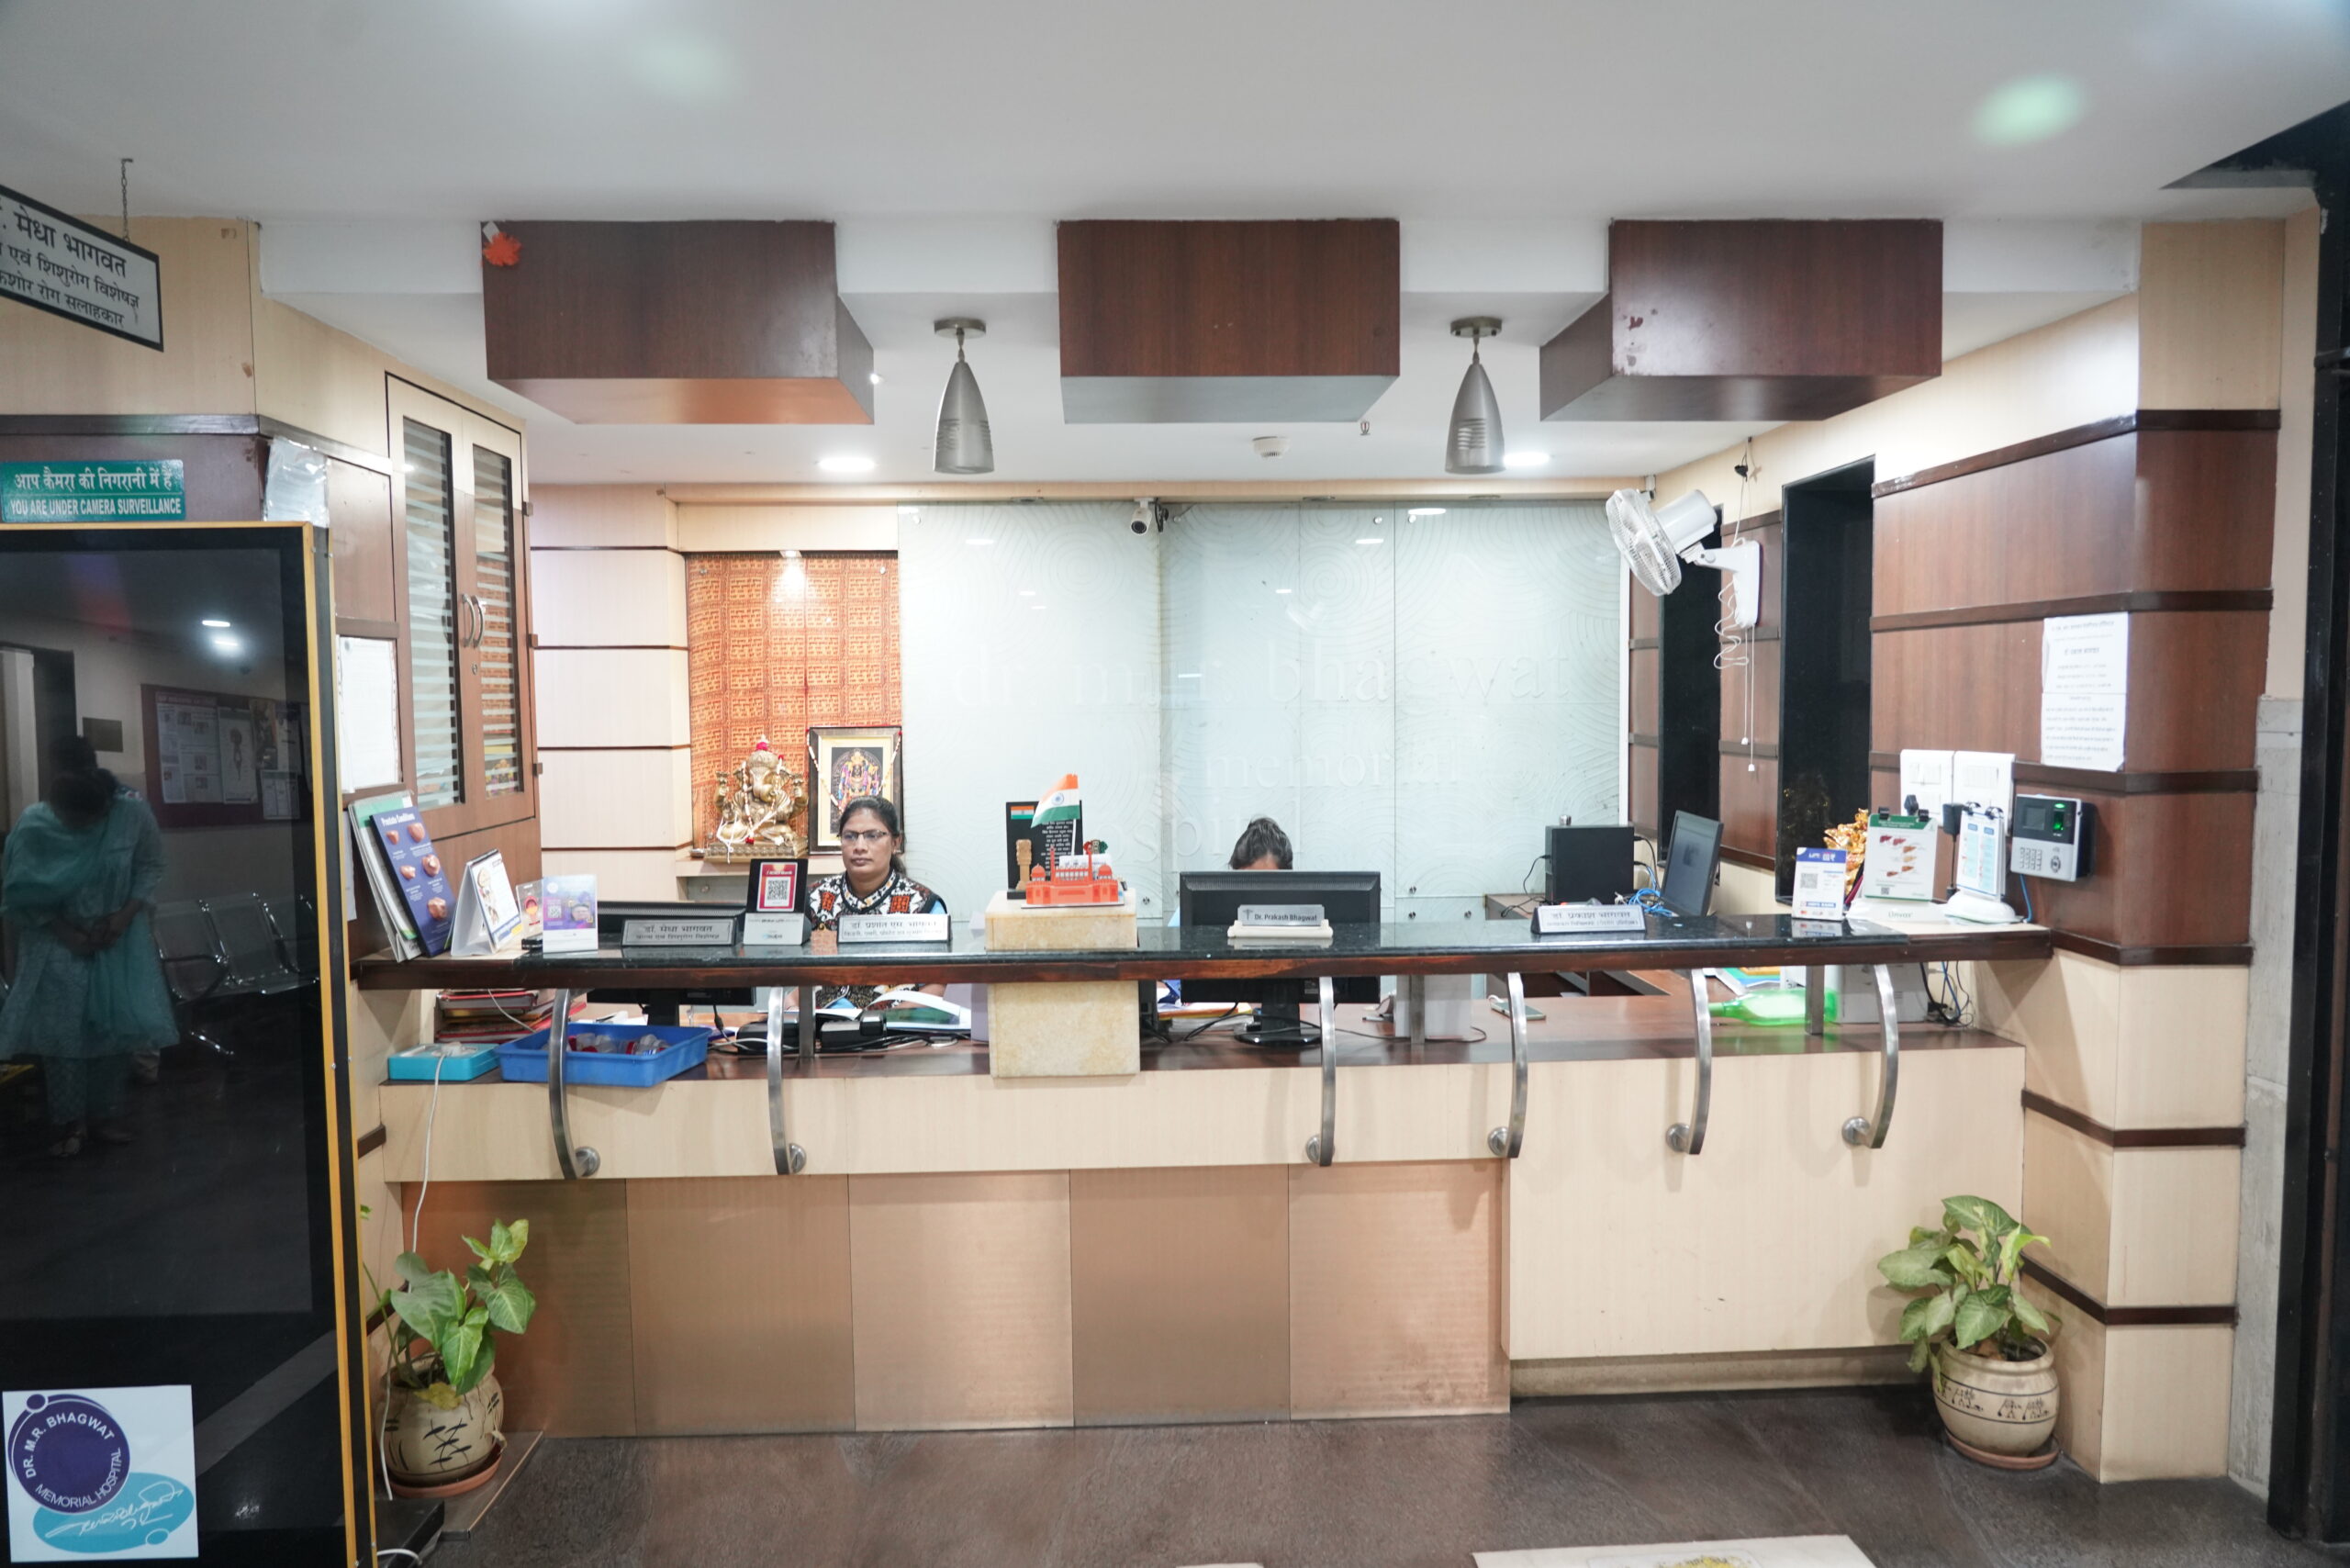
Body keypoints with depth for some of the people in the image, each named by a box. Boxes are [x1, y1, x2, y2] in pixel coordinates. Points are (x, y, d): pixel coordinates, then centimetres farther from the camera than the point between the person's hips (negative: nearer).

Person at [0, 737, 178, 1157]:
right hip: (58, 941, -1)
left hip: (119, 939, 1)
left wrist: (126, 914, -14)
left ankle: (105, 1115, 15)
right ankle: (68, 1121, 11)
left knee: (118, 1024, 1)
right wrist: (64, 931, -15)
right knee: (59, 1029, -3)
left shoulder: (133, 813, -16)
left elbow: (151, 866, -2)